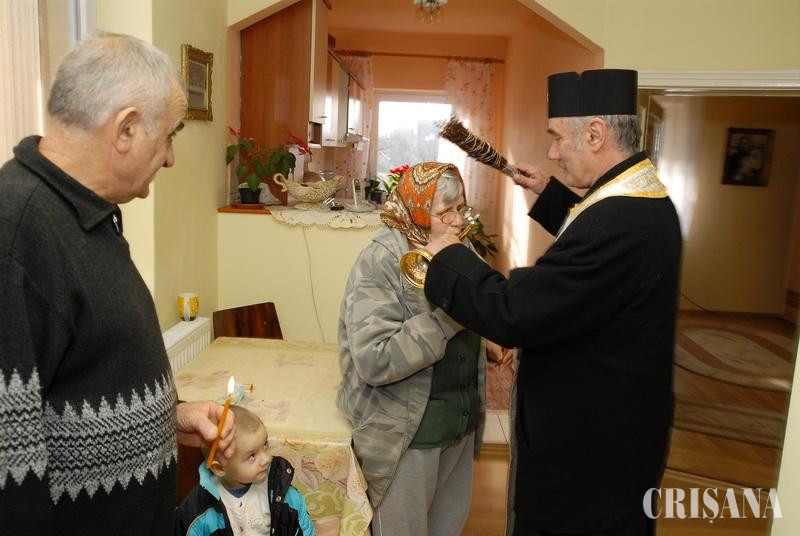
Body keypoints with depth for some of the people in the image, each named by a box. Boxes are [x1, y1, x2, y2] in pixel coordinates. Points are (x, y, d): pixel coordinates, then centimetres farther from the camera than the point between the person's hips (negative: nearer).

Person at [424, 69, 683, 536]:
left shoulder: (618, 221, -32)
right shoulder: (649, 200, 1)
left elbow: (510, 314, -31)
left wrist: (450, 256, -16)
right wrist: (550, 193, 18)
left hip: (590, 445, -9)